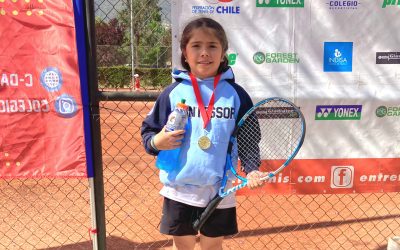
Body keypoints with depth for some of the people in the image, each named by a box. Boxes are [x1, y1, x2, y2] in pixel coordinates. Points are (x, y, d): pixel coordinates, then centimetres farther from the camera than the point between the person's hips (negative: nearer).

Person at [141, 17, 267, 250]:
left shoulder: (236, 94, -3)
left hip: (220, 190, 1)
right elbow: (148, 132, 3)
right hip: (179, 189, 0)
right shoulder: (173, 92, -4)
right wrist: (156, 142, -18)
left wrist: (251, 169, -12)